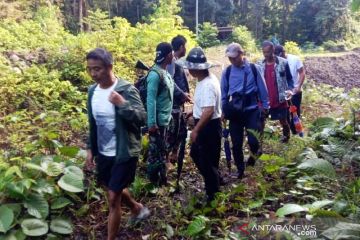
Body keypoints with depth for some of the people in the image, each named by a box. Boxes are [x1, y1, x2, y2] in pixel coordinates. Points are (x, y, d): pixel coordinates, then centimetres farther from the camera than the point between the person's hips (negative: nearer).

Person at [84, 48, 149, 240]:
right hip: (103, 152, 7)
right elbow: (93, 124, 12)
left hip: (124, 152, -7)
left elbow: (142, 118, -24)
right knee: (114, 189, 24)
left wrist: (122, 104, -38)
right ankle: (137, 208, 52)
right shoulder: (92, 91, 3)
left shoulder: (127, 90, -18)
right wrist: (90, 149, 10)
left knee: (113, 197, -1)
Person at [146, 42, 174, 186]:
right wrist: (152, 122, -23)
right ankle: (154, 181, 17)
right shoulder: (155, 73, -19)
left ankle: (162, 178, 32)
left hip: (165, 119, 9)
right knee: (155, 151, 3)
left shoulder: (165, 72, 8)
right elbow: (150, 100, -22)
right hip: (158, 120, -9)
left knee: (162, 150, 18)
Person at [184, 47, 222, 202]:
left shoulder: (207, 85, -26)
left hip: (209, 126, -11)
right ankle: (213, 183, 39)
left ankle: (213, 194, 22)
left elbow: (209, 111, -32)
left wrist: (196, 130, -28)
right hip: (205, 124, 11)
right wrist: (193, 112, 22)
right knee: (196, 153, 24)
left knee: (208, 161, 3)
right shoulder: (206, 79, 6)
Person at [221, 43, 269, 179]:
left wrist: (265, 106, 7)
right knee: (236, 143, 5)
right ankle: (240, 169, 24)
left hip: (252, 110, -2)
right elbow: (223, 93, 10)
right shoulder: (227, 72, 2)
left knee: (253, 140, -11)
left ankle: (253, 155, 24)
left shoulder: (253, 69, -2)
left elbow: (262, 89, 4)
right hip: (235, 111, 2)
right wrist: (223, 110, 9)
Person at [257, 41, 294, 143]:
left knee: (283, 121, 13)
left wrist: (290, 89, -16)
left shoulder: (283, 63, -6)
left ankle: (286, 137, 36)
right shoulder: (260, 65, 1)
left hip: (280, 100, -2)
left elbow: (289, 78, 1)